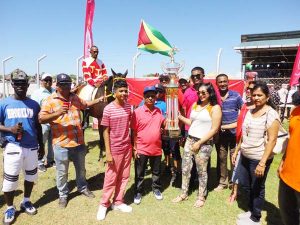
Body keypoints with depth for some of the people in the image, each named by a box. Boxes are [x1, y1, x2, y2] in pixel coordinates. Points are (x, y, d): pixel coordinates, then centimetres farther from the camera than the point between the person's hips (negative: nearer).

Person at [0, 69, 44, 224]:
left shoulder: (34, 104, 3)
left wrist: (41, 146, 13)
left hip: (32, 147, 3)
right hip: (13, 147, -2)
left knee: (31, 176, 15)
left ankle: (26, 201, 38)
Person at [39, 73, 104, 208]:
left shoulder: (75, 98, 8)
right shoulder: (50, 101, -9)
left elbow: (86, 104, 27)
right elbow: (41, 119, -16)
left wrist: (98, 100, 17)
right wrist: (57, 114, -31)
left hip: (78, 142, 5)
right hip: (61, 144, -5)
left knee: (81, 168, 21)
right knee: (62, 172, 11)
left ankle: (82, 188, 43)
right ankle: (63, 195, 32)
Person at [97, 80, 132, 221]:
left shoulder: (128, 107, 0)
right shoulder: (108, 109, -13)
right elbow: (106, 132, -10)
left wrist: (133, 145, 8)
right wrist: (108, 153, -13)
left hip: (127, 148, 5)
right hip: (115, 149, -4)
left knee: (124, 177, 14)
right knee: (110, 178, 8)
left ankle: (118, 202, 31)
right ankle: (104, 204, 27)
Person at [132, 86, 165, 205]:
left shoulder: (158, 111, 2)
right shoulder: (137, 111, -11)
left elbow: (163, 124, 16)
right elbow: (133, 131, -9)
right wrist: (135, 148, -9)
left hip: (156, 148, 4)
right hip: (142, 149, -3)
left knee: (156, 172, 20)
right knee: (139, 174, 12)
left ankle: (156, 189, 40)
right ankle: (138, 192, 30)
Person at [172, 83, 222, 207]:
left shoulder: (215, 108, -9)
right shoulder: (195, 105, 9)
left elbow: (214, 129, -13)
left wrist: (199, 143, -14)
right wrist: (179, 116, 3)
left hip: (204, 143, -5)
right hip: (190, 140, 6)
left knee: (201, 171, 8)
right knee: (185, 168, 11)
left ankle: (201, 197, 27)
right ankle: (183, 194, 28)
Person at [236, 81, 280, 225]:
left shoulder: (271, 114, -16)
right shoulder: (250, 111, 5)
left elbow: (272, 140, -19)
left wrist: (262, 163, -21)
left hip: (259, 158, -7)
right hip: (245, 156, 7)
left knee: (257, 188, 10)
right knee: (244, 183, 19)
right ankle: (251, 210, 42)